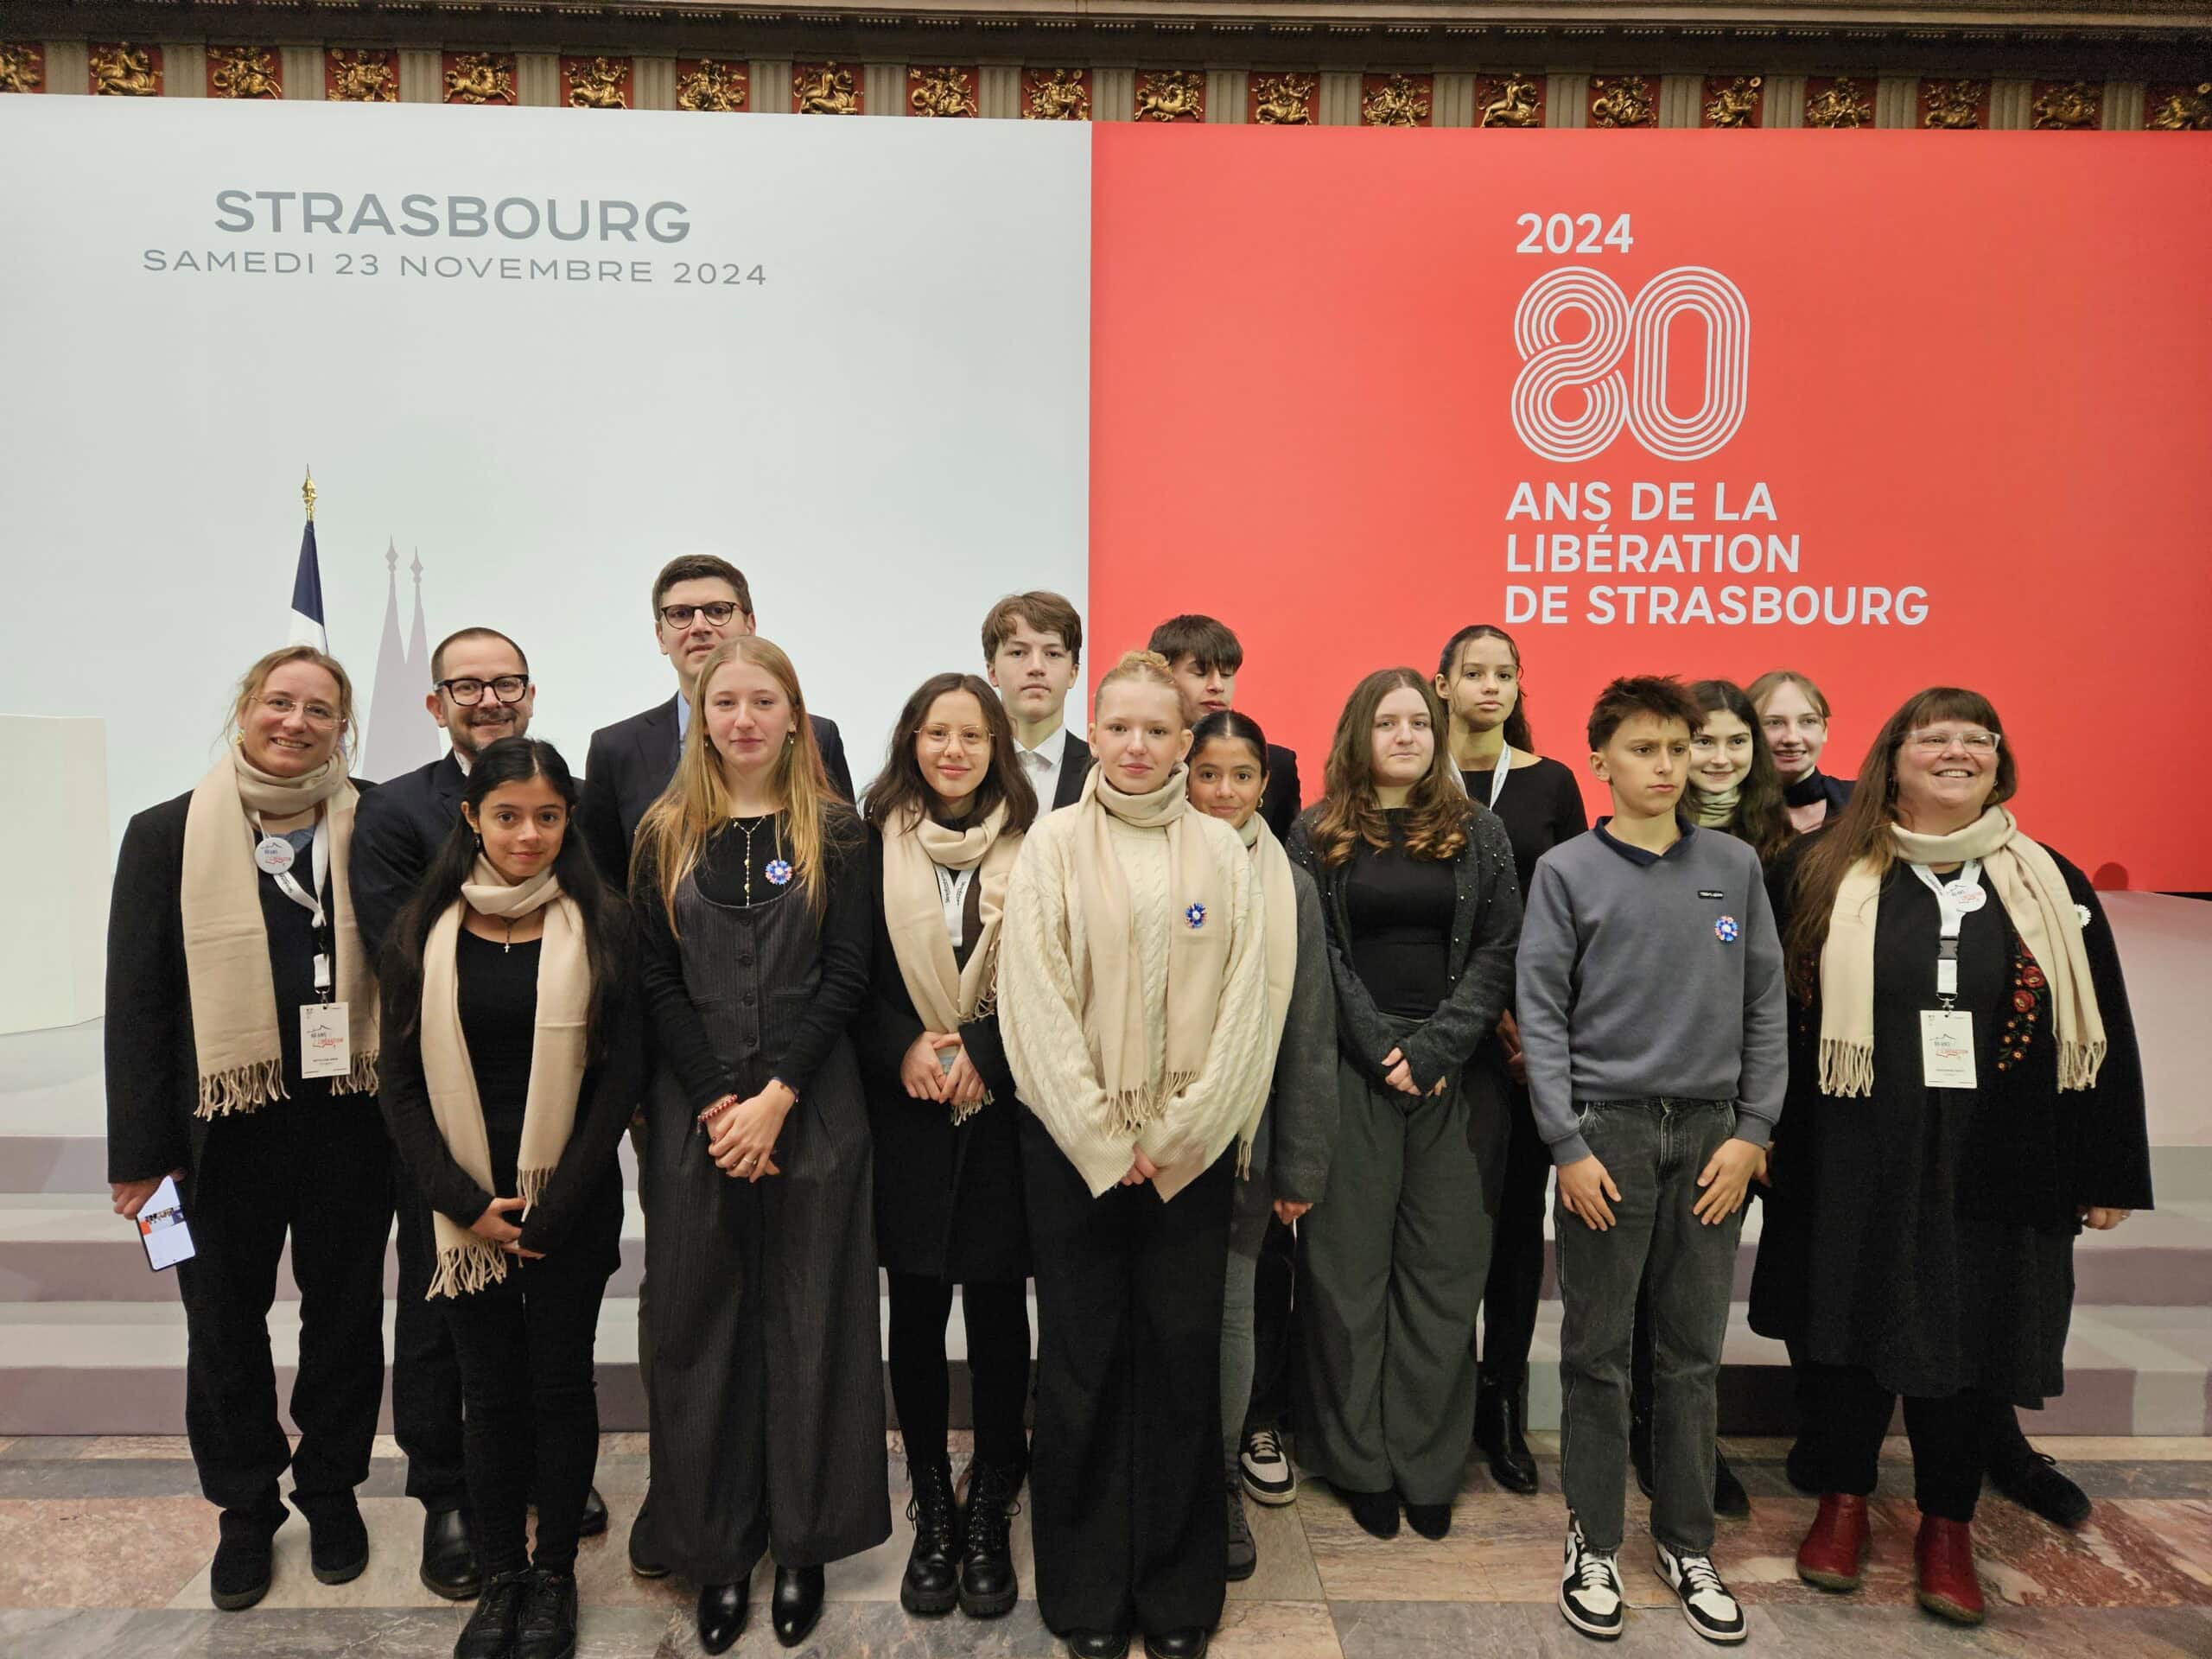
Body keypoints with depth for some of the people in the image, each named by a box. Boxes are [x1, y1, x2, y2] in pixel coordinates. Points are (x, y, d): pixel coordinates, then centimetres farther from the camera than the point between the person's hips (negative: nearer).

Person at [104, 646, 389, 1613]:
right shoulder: (169, 835, -1)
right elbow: (136, 998, -2)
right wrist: (141, 1149, -5)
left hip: (349, 1124, 0)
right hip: (224, 1131, 1)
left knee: (344, 1312, 14)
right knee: (225, 1323, 15)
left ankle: (331, 1489, 34)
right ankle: (244, 1506, 35)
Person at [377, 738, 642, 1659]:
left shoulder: (599, 926, -4)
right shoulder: (427, 933, 1)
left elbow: (621, 1074, -6)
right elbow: (403, 1082, 2)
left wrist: (550, 1205, -11)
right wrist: (468, 1204, -7)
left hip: (571, 1203, -1)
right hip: (467, 1209, 1)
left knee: (560, 1385, 9)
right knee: (491, 1393, 10)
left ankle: (554, 1574, 27)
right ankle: (500, 1575, 28)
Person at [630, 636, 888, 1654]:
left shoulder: (833, 833, 1)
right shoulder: (665, 836, 5)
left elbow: (847, 976, -4)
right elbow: (657, 982, 1)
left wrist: (775, 1097, -13)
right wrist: (718, 1105, -9)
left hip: (810, 1111, -1)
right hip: (693, 1114, 2)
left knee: (808, 1324, 6)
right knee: (699, 1327, 8)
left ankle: (802, 1544, 22)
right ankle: (716, 1551, 23)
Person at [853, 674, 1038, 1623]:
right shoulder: (875, 843, 3)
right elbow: (851, 975, 3)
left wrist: (981, 1051, -13)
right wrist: (904, 1048, -12)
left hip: (1003, 1108, 0)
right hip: (905, 1113, 1)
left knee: (997, 1311, 6)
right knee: (916, 1313, 8)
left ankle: (989, 1515, 24)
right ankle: (931, 1512, 26)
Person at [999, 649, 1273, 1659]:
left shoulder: (1220, 849, 4)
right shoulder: (1055, 841, -1)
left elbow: (1244, 1001, 0)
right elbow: (1036, 1002, -6)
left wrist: (1178, 1136, -7)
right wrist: (1105, 1140, -9)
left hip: (1190, 1146, 1)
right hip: (1073, 1143, -1)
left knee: (1184, 1357, 7)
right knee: (1083, 1360, 7)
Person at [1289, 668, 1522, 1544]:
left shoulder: (1477, 833, 8)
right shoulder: (1318, 834, 4)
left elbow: (1498, 951, 2)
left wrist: (1435, 1049, -10)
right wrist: (1382, 1049, -10)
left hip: (1451, 1076, 2)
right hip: (1350, 1074, -1)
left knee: (1444, 1267, 4)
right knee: (1350, 1264, 3)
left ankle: (1427, 1464, 17)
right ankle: (1358, 1462, 16)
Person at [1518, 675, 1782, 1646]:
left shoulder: (1735, 867, 6)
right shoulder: (1567, 871, -2)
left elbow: (1765, 1006, 7)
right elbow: (1541, 1015, -4)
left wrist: (1752, 1131, 0)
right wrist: (1568, 1145, -9)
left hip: (1710, 1131, 3)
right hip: (1608, 1129, -2)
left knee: (1694, 1353, 12)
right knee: (1597, 1354, 7)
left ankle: (1686, 1541, 27)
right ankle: (1594, 1541, 22)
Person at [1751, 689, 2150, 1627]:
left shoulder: (2050, 885, 5)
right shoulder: (1822, 874, -1)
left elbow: (2102, 1034, 7)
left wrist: (2107, 1172, 6)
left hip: (1996, 1170, 1)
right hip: (1851, 1162, -1)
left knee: (1965, 1338, 11)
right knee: (1847, 1325, 10)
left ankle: (1947, 1524, 31)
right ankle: (1843, 1501, 30)